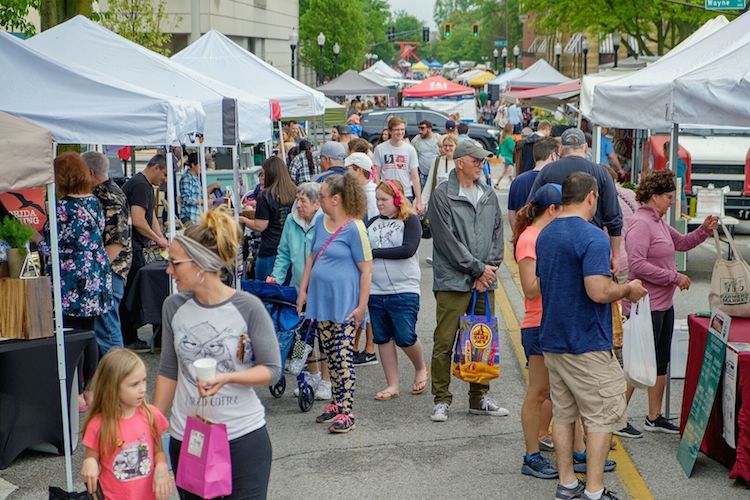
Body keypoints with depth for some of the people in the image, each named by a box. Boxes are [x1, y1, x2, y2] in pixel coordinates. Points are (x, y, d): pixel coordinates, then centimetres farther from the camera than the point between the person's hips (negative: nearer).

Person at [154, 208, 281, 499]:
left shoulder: (247, 307, -11)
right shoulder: (174, 307, 0)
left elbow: (272, 369, -7)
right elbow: (168, 372, 10)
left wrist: (227, 378, -23)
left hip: (243, 435, -3)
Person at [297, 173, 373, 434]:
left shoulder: (354, 228, -13)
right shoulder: (321, 222, 10)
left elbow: (366, 269, -12)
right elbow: (312, 257, 20)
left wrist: (362, 306, -14)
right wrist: (303, 290, 16)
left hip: (344, 304, -7)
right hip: (320, 300, 7)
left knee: (343, 357, -6)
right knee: (330, 355, 14)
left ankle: (346, 413, -3)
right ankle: (336, 403, 25)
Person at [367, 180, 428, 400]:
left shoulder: (410, 221, -3)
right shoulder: (372, 223, 12)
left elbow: (408, 249, -17)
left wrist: (374, 253, -14)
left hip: (404, 290, -5)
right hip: (376, 291, 5)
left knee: (405, 338, -4)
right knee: (383, 339, 8)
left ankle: (421, 369, 25)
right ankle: (392, 385, 18)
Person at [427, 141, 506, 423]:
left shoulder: (489, 196, 14)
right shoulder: (442, 196, -5)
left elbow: (497, 235, 12)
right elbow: (447, 240, -11)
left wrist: (489, 268, -2)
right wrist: (478, 268, -9)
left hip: (485, 282, 5)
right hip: (452, 282, -5)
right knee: (445, 343, -3)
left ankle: (479, 398, 20)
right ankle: (441, 401, 7)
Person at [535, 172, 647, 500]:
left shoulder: (544, 236, 10)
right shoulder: (593, 237, -17)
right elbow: (598, 291, -27)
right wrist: (627, 290, -7)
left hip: (552, 342, 8)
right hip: (588, 345, -8)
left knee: (563, 414, 14)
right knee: (601, 417, 2)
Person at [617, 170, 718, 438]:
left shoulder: (658, 222, 13)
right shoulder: (640, 224, -17)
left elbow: (682, 243, 27)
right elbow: (637, 265, -26)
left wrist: (704, 230, 9)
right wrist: (674, 278, -20)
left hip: (664, 305, 10)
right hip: (646, 306, -10)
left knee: (661, 362, 15)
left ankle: (654, 417, 24)